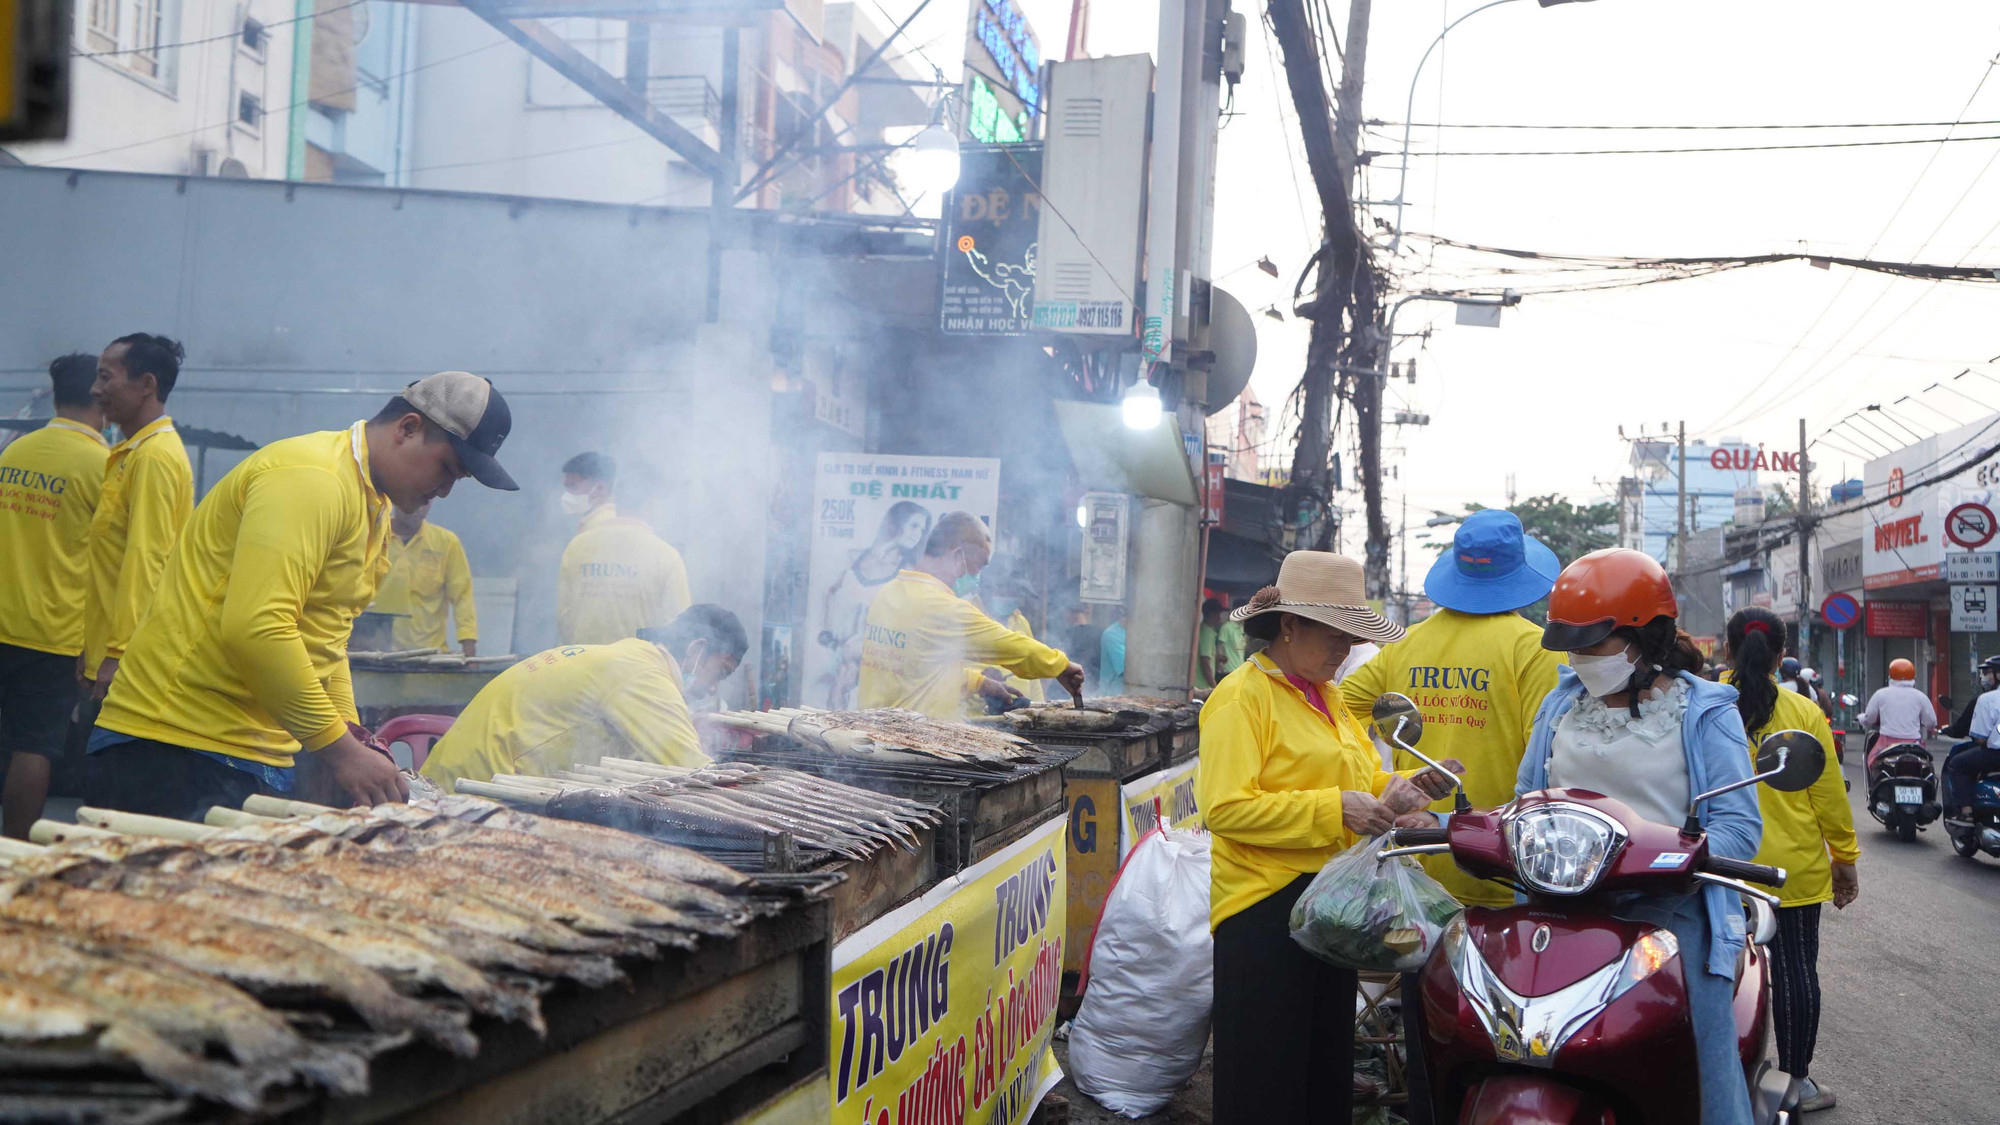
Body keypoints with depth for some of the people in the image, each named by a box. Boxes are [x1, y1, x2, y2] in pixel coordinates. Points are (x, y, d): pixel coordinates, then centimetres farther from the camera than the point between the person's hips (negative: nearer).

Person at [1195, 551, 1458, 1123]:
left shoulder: (1328, 696, 16)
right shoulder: (1242, 696, -12)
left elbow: (1356, 776, 24)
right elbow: (1224, 807, -22)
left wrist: (1395, 789, 1)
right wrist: (1334, 810, -24)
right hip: (1265, 905, -9)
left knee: (1329, 1065, 16)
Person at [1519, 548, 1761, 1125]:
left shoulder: (1704, 712, 4)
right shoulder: (1562, 703, 18)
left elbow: (1740, 826, -3)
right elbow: (1525, 799, 22)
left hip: (1670, 908, -3)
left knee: (1708, 1071, -11)